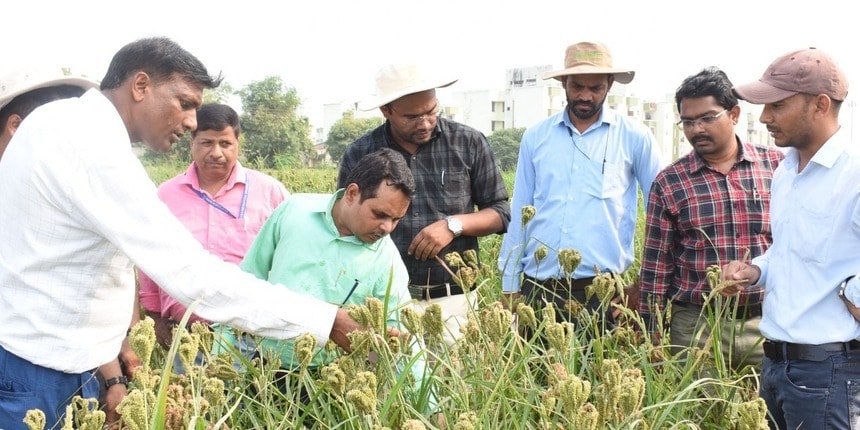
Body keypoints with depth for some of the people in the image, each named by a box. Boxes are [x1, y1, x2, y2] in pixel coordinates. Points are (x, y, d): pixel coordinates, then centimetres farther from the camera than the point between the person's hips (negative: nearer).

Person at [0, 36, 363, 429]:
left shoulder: (67, 122, 7)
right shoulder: (94, 146, -24)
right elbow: (195, 278, -30)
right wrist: (328, 320, -28)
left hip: (46, 354, 9)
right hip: (36, 371, -9)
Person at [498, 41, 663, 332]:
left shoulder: (634, 137, 1)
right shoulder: (535, 137, 8)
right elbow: (519, 214, 11)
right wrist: (510, 286, 9)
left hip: (601, 291, -2)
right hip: (537, 288, 2)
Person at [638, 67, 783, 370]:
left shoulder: (777, 166, 2)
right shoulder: (669, 183, 0)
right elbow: (656, 265, 2)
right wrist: (652, 337, 1)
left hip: (768, 322, 1)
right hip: (696, 326, -1)